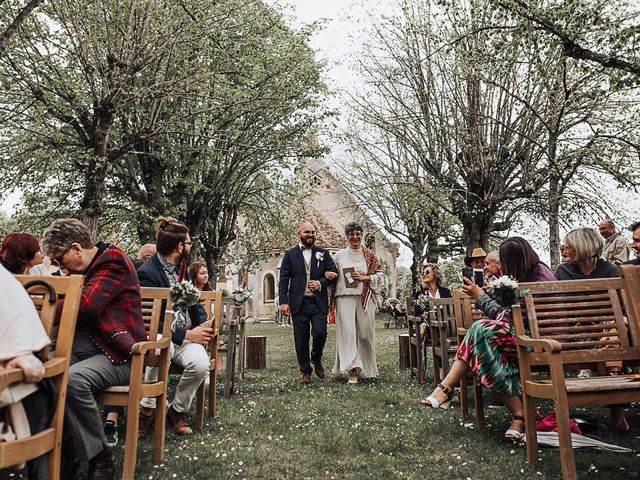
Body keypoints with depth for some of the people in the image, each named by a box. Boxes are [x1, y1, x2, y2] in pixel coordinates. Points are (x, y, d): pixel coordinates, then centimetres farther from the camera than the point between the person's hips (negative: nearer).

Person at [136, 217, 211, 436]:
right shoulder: (147, 272, -12)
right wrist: (186, 334, -21)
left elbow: (194, 301, 18)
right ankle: (147, 409, -14)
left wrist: (204, 325, -2)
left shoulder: (181, 268, 11)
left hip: (187, 334, 5)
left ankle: (177, 410, 2)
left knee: (201, 362, -26)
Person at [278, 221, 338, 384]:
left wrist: (321, 283, -9)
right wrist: (283, 302, -7)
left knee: (320, 333, -12)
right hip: (298, 303, 0)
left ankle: (316, 359, 19)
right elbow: (283, 280, 3)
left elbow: (334, 274, 9)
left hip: (318, 302, 0)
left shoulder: (323, 253, 9)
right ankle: (305, 371, 21)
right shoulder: (290, 254, 6)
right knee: (301, 340, 5)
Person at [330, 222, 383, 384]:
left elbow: (379, 275, 7)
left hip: (364, 298, 1)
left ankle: (367, 368, 24)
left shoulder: (370, 255, 9)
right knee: (347, 331, -10)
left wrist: (364, 277, -8)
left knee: (365, 333, 6)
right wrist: (327, 273, -3)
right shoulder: (340, 255, 9)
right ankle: (353, 370, -9)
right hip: (345, 298, -1)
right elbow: (333, 273, 19)